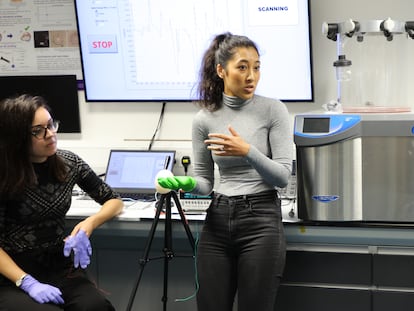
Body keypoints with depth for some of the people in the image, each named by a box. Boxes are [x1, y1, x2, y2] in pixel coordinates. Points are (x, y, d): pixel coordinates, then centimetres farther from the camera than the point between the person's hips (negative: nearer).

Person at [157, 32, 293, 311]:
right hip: (217, 221, 3)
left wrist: (248, 152, -25)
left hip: (261, 220, -3)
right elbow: (204, 181, 10)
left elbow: (283, 176, -10)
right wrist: (186, 184, -12)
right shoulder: (204, 119, 3)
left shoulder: (273, 110, -5)